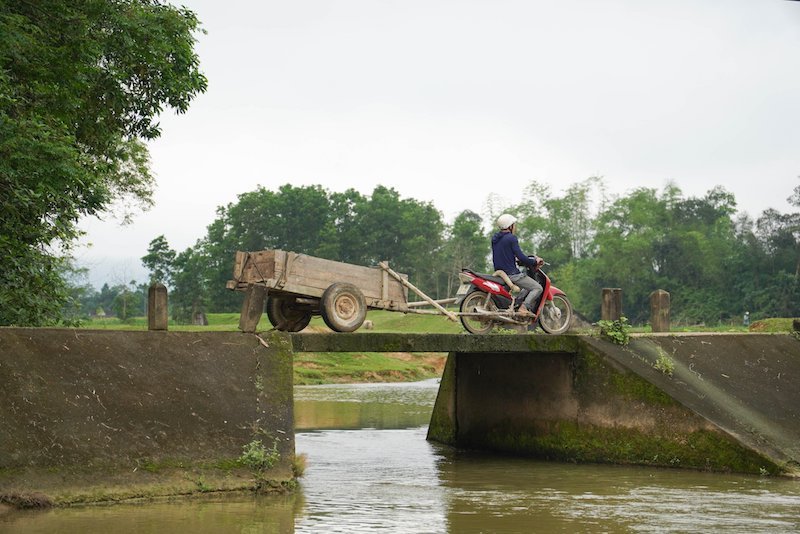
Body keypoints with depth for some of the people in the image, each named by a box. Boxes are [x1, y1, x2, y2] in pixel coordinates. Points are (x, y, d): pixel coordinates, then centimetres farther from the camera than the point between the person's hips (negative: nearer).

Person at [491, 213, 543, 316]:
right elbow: (521, 258, -17)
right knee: (538, 288, -7)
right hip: (511, 274, -9)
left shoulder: (494, 238, 12)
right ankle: (524, 307, -23)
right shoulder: (511, 238, -13)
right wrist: (535, 262, -3)